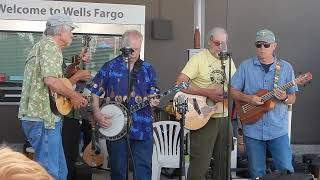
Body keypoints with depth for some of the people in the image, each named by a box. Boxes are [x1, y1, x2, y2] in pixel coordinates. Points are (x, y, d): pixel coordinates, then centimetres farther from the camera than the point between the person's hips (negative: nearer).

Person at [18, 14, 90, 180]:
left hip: (39, 117, 11)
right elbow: (51, 80, -24)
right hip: (43, 118, -11)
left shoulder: (45, 46, 24)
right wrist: (74, 96, -12)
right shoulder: (50, 45, -9)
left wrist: (76, 77, 22)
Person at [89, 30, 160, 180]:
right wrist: (98, 115, -7)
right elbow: (94, 92, 4)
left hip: (142, 127, 1)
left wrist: (154, 101, -9)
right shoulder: (110, 67, 2)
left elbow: (153, 94, 15)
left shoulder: (147, 69, 9)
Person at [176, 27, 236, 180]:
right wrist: (208, 93, -21)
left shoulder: (227, 61, 13)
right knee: (200, 163, -7)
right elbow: (180, 84, -17)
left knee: (223, 162, 11)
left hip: (223, 117, 6)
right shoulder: (199, 58, -7)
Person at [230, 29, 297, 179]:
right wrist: (247, 98, -14)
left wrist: (285, 98, -16)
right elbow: (232, 91, 4)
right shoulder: (246, 66, 1)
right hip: (252, 129, 0)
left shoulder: (285, 68, 3)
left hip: (278, 129, 0)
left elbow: (292, 98, 6)